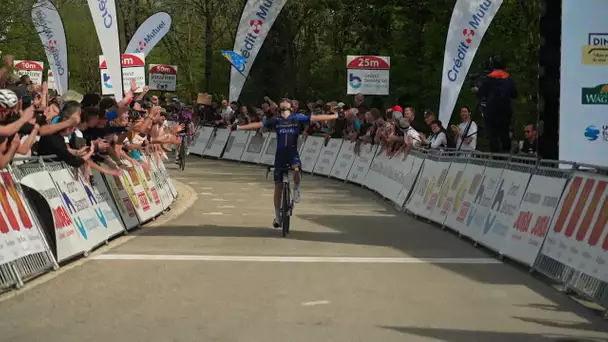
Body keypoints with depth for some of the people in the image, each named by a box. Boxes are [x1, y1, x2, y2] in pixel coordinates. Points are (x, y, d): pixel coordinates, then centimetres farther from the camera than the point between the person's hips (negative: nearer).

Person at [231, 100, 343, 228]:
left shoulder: (297, 118, 3)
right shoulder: (275, 120, 7)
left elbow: (316, 118, -3)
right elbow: (258, 125, 7)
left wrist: (337, 116, -9)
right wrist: (238, 127, 4)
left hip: (293, 153, -2)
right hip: (280, 154, 2)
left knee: (296, 169, -35)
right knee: (278, 185, 3)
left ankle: (296, 190, -3)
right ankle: (277, 216, 15)